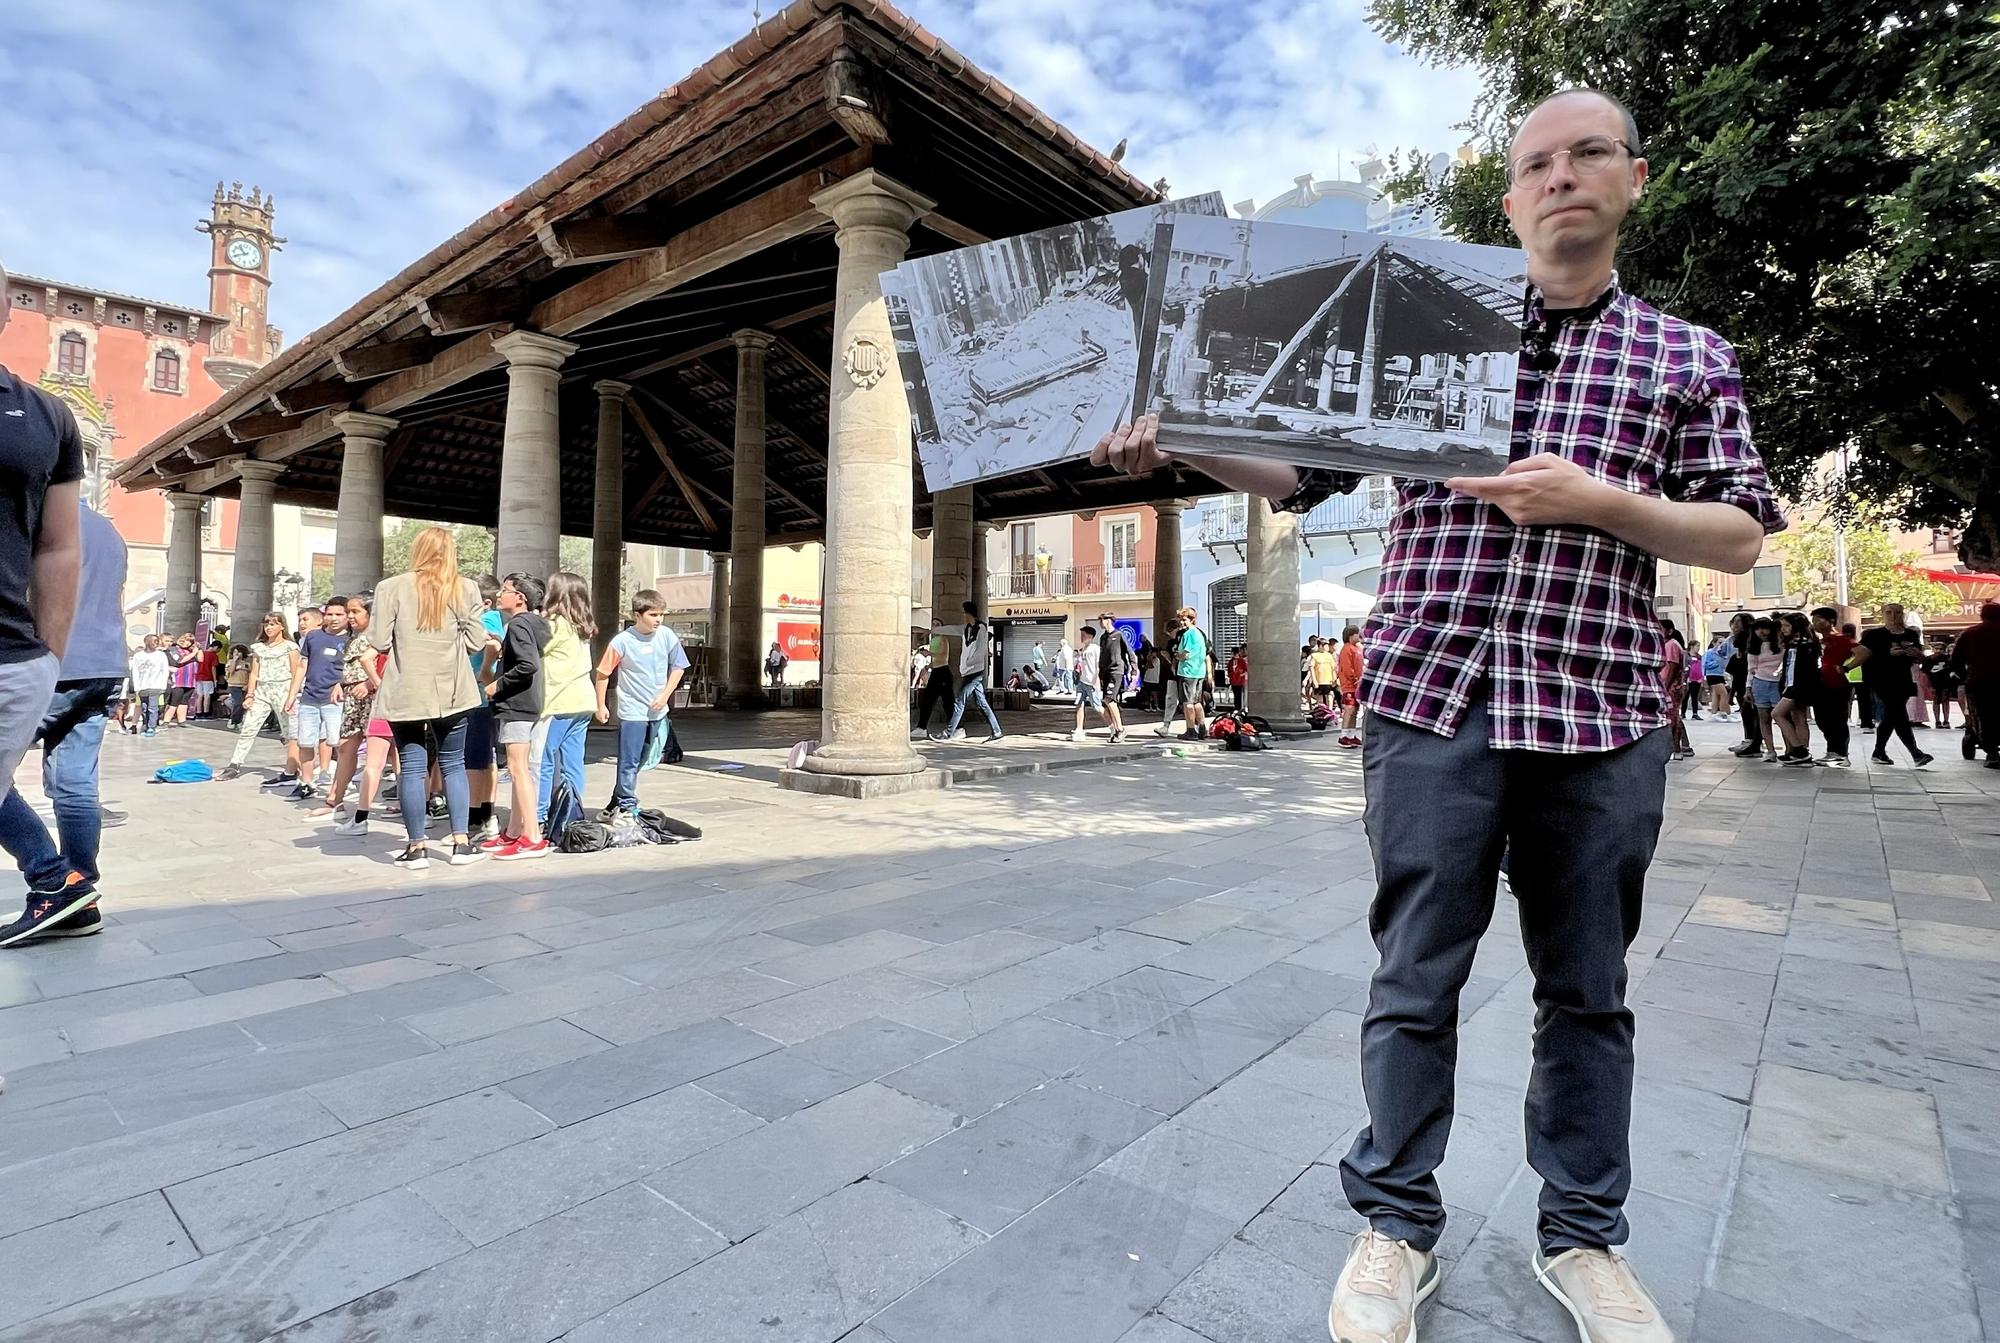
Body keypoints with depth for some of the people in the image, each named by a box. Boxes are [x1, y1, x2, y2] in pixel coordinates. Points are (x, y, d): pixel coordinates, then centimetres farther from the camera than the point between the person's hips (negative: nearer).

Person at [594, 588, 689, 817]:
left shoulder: (667, 636, -5)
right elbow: (603, 673, -3)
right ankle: (627, 806, 11)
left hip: (657, 711, 4)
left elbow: (678, 667, 6)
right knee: (629, 762, -2)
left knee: (642, 760, 15)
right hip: (631, 711, -4)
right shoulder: (623, 641, -13)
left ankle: (618, 801, 31)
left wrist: (665, 695, -5)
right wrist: (601, 706, -2)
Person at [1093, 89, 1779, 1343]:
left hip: (1604, 715, 2)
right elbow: (1305, 471, 7)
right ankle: (1398, 1222, 22)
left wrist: (1594, 500, -10)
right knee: (1418, 976, 5)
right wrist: (1177, 443, -10)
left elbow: (1740, 537, 8)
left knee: (1588, 988, 12)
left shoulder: (1690, 358, 13)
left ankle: (1584, 1235, 32)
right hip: (1434, 700, -1)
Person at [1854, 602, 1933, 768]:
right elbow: (1863, 655, -13)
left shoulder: (1911, 635, 12)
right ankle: (1916, 754, -15)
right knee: (1899, 717, -12)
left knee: (1889, 718, 11)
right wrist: (1889, 653, -23)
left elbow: (1920, 659, 15)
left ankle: (1879, 753, 22)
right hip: (1882, 682, -6)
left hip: (1902, 683, 6)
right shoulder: (1874, 634, -4)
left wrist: (1917, 653, -4)